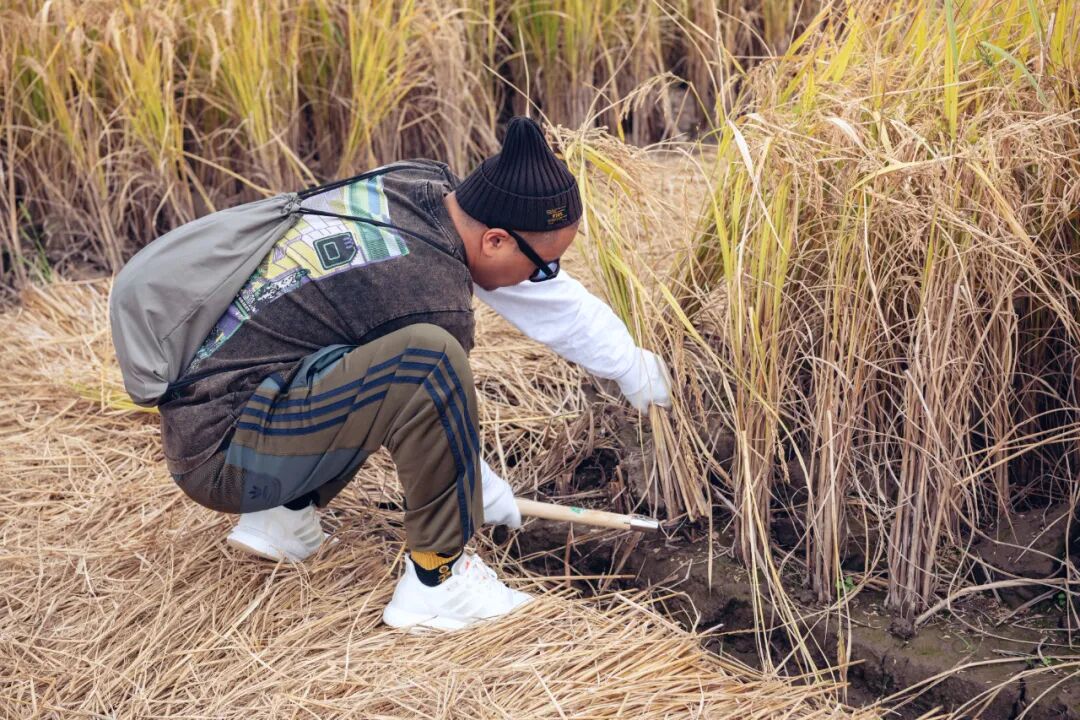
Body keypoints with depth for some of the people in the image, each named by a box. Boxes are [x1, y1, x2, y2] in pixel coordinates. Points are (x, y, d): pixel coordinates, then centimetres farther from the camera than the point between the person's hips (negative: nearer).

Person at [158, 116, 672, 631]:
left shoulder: (422, 182, -1)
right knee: (426, 358, -27)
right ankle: (437, 580, -9)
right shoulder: (432, 296, -24)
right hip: (220, 457, -9)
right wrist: (486, 492, 13)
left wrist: (634, 368, 22)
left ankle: (286, 513, 17)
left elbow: (549, 298, 11)